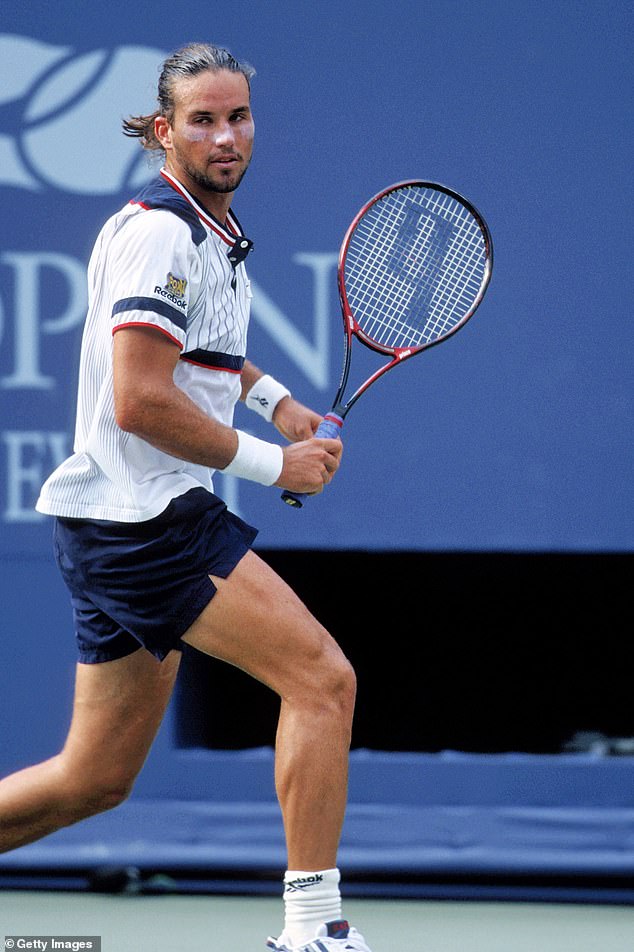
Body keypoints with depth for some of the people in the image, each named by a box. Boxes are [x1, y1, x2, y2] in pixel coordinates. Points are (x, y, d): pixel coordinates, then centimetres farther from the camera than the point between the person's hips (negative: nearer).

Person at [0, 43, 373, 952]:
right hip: (144, 520, -10)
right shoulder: (159, 233, -15)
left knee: (94, 780, 12)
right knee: (323, 678, -12)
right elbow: (140, 402, -22)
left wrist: (270, 394, 18)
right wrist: (271, 464, -14)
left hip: (120, 529, 10)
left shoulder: (215, 232, 15)